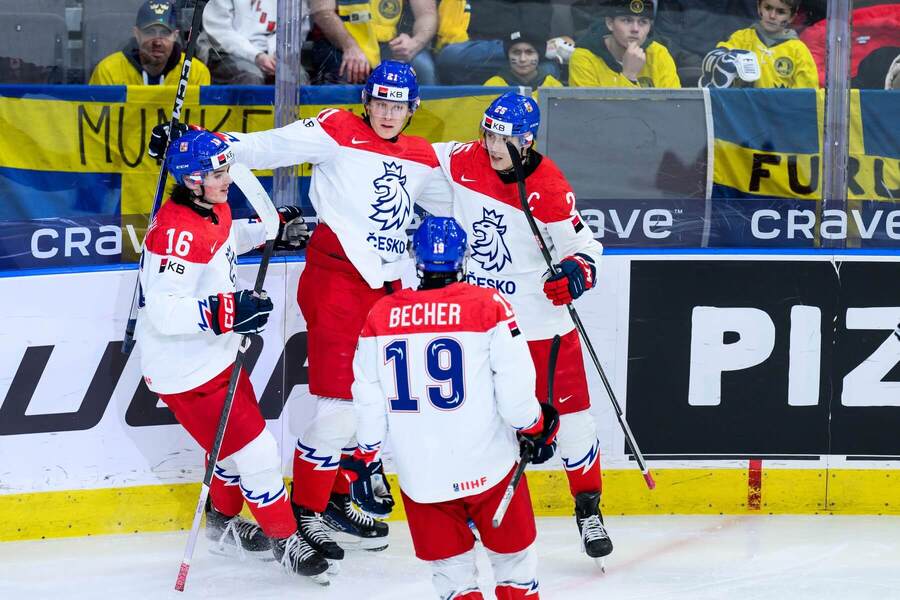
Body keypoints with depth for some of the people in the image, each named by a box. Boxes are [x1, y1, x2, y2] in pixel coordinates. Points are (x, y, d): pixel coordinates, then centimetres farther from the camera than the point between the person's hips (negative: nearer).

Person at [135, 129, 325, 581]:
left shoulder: (214, 211, 1)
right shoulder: (177, 233, -30)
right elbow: (163, 311, -34)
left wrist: (273, 227, 20)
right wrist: (225, 312, -40)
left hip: (216, 356, 10)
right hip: (186, 372, -10)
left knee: (233, 439, 25)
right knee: (255, 450, -3)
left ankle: (224, 523, 47)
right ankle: (284, 539, 15)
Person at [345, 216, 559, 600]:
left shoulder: (380, 316, 0)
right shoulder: (490, 307, -9)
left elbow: (368, 400, 3)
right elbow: (515, 388, -10)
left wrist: (363, 461, 13)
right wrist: (535, 429, 9)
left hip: (419, 475, 2)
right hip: (487, 464, -2)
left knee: (449, 567, 16)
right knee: (514, 556, 16)